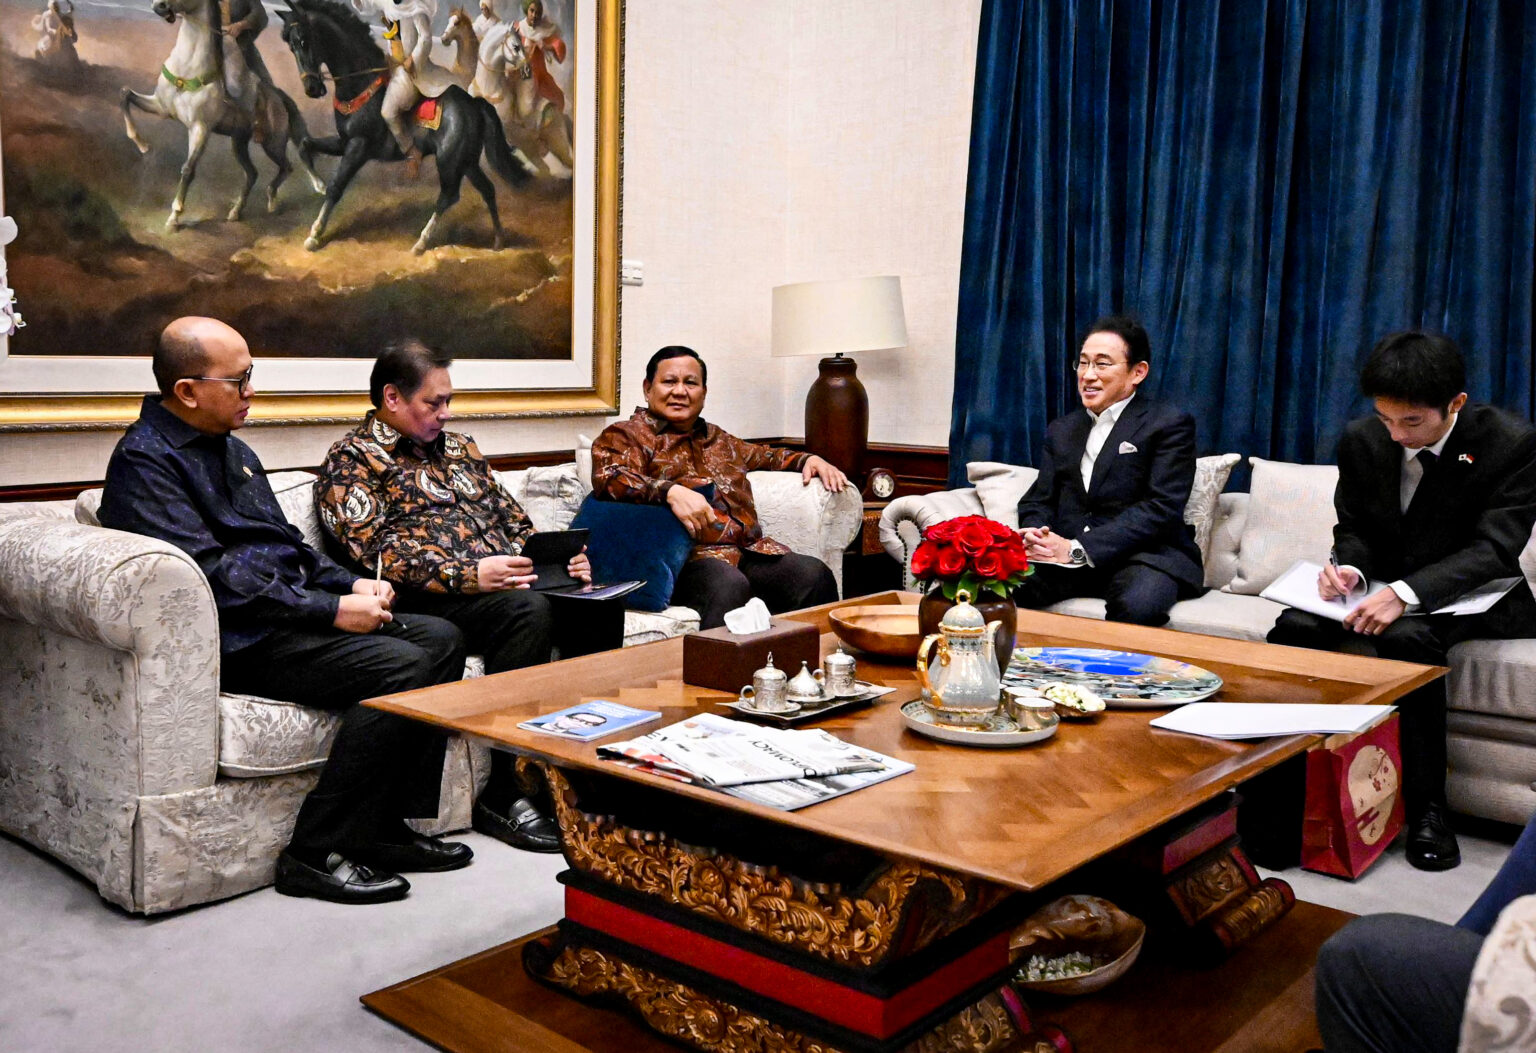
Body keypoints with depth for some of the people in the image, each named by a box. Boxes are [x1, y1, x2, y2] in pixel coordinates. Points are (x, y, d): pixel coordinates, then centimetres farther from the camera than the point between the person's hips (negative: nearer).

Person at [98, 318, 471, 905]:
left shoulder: (230, 448, 20)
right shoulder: (145, 462, -10)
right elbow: (213, 574, -20)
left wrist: (351, 586, 5)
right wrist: (333, 610, -20)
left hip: (293, 612, 10)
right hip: (240, 642, -10)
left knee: (440, 639, -2)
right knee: (402, 668, -24)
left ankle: (392, 830, -2)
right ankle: (316, 853, -15)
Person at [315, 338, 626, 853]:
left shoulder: (458, 447, 26)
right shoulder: (353, 460, 3)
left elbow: (513, 519, 25)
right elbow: (378, 552, -11)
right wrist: (470, 575, -23)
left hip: (508, 580, 7)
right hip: (428, 599, -7)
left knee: (599, 605, -20)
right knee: (530, 611, -35)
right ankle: (502, 796, -27)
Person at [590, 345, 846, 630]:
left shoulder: (716, 437, 33)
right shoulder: (624, 435, 12)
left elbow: (765, 456, 50)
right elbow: (608, 477, -10)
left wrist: (808, 459, 29)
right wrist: (672, 491, -26)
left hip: (750, 551, 6)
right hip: (688, 556, -6)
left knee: (815, 575, -23)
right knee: (729, 586, -39)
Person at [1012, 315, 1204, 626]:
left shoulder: (1170, 424, 1)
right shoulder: (1061, 429, 21)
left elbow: (1162, 508, -10)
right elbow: (1039, 499, 18)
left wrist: (1078, 549, -18)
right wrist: (1035, 534, -9)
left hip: (1143, 553, -4)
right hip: (1067, 556, 4)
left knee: (1136, 605, -39)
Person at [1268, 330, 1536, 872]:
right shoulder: (1361, 440, -2)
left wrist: (1406, 594, -38)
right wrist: (1348, 567, -18)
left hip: (1470, 595, -4)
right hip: (1381, 586, 5)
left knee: (1408, 637, -37)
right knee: (1294, 628, -23)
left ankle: (1426, 809, -25)